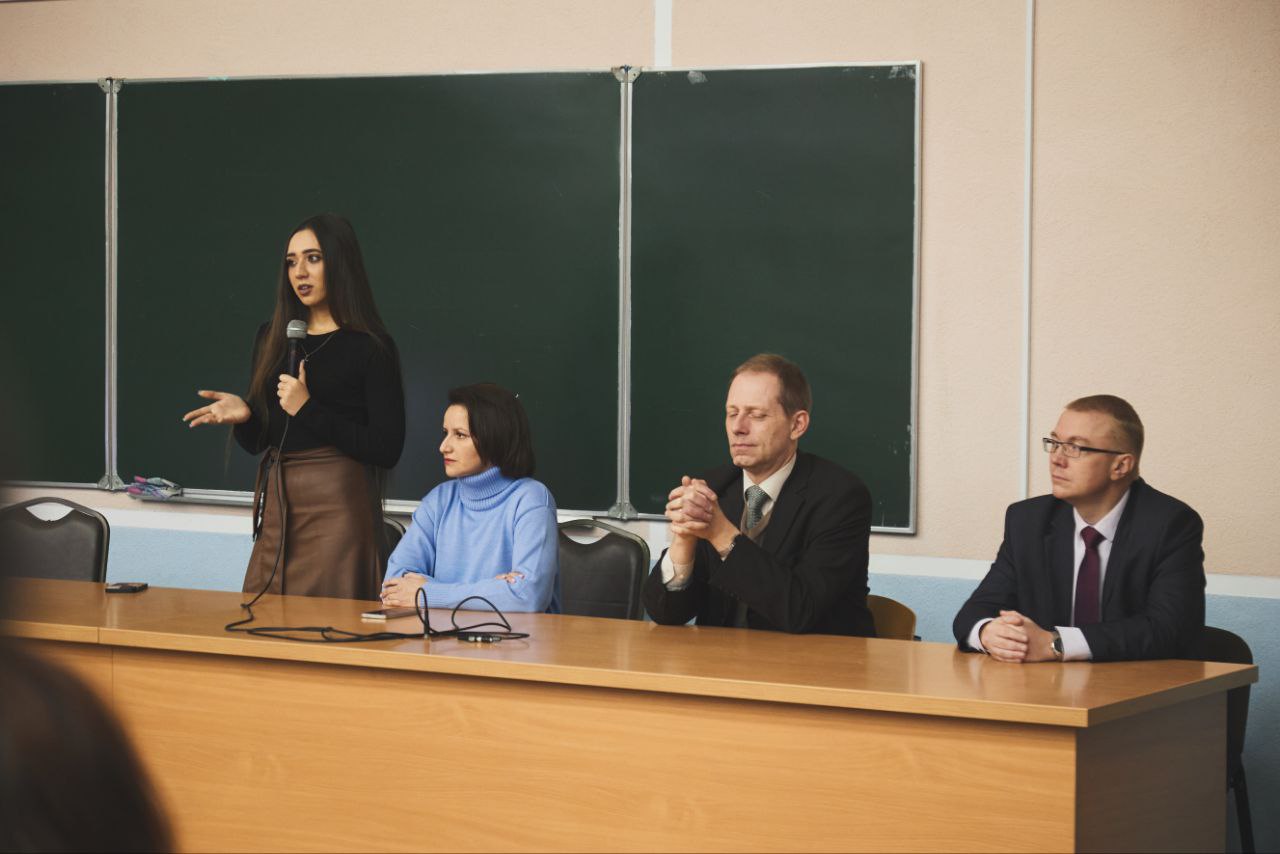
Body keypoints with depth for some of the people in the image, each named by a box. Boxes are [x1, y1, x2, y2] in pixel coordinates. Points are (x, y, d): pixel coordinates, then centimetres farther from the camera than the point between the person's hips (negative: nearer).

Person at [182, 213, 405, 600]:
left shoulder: (369, 347, -5)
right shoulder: (273, 337, 13)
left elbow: (386, 450, -12)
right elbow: (256, 441, 17)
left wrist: (309, 410, -16)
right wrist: (242, 415, -5)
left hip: (337, 505, -5)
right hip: (274, 504, 6)